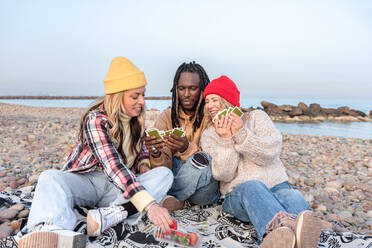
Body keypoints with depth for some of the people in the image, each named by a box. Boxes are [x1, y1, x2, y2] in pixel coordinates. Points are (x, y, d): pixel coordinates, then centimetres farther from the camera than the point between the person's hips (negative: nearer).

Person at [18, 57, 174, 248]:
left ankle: (108, 216, -41)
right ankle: (54, 232, -66)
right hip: (85, 180, -4)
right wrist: (149, 205, -41)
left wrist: (144, 165, -3)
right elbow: (114, 167, -31)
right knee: (50, 177, -34)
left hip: (120, 187, 5)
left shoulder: (137, 119, 5)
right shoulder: (96, 120, -17)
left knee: (165, 174, -21)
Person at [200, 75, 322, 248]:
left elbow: (270, 152, -6)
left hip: (276, 186, 2)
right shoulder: (208, 136, 12)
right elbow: (223, 175, -3)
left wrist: (241, 134, -18)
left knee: (293, 196, -33)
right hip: (238, 194, -1)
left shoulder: (256, 117, 11)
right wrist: (225, 141, -16)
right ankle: (284, 224, -67)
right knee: (252, 187, -37)